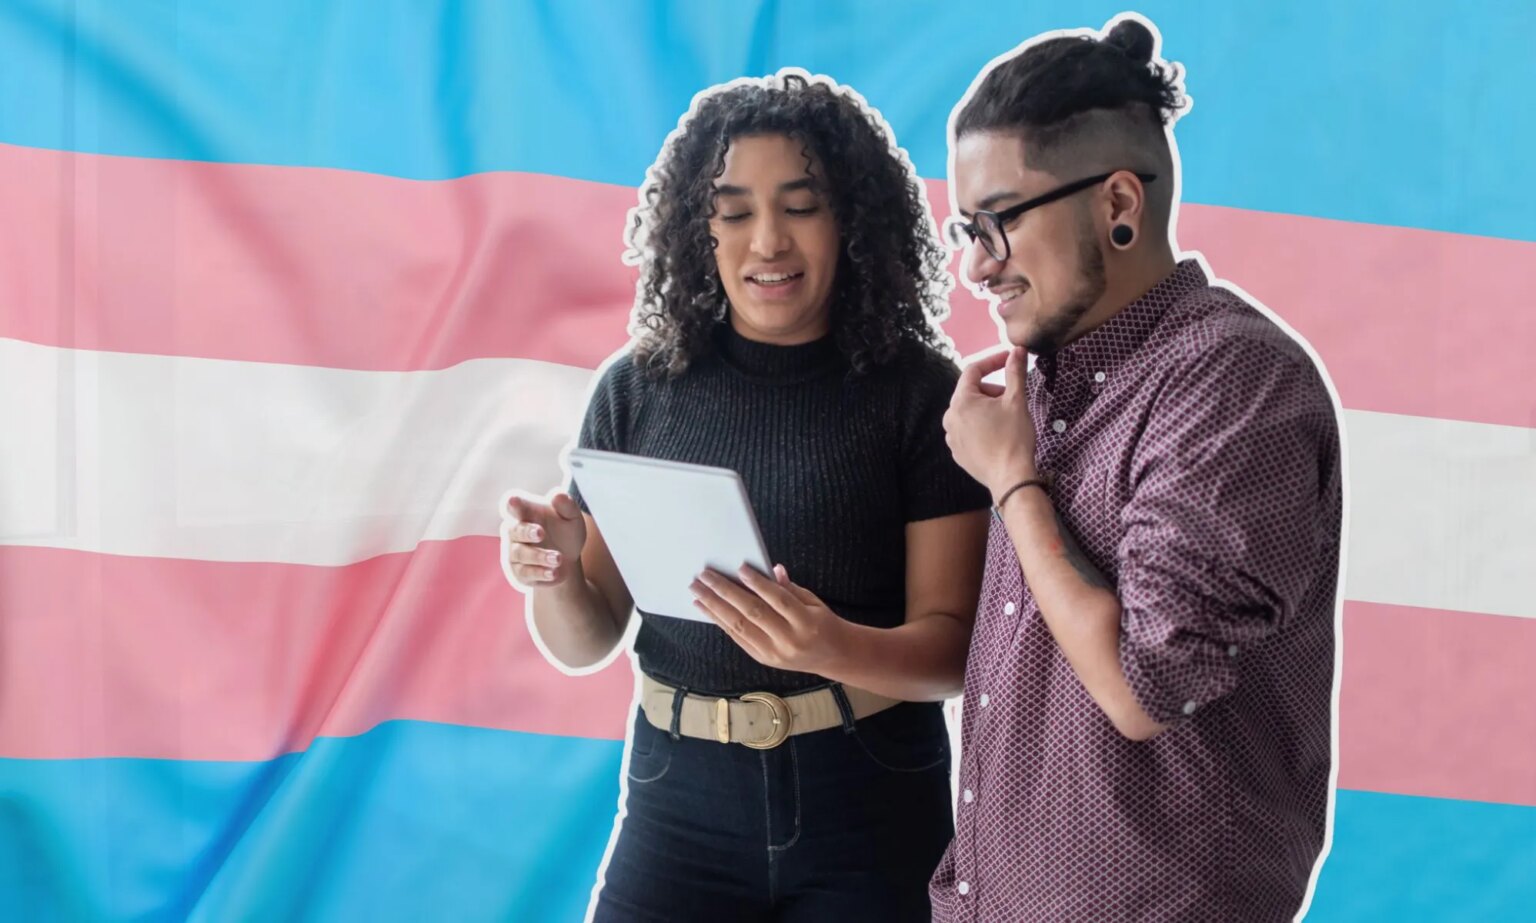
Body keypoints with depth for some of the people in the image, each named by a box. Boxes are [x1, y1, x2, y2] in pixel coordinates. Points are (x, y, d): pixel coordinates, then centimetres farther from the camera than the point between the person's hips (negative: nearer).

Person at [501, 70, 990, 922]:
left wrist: (830, 647, -29)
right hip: (680, 803, 2)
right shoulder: (638, 388, -2)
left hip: (871, 810, -2)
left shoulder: (922, 394, -8)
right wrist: (552, 576, -19)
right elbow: (586, 643, 3)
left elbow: (952, 646, -10)